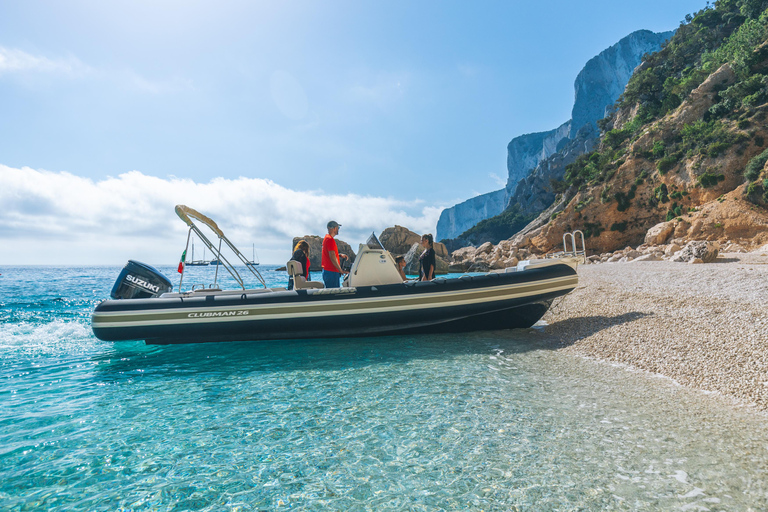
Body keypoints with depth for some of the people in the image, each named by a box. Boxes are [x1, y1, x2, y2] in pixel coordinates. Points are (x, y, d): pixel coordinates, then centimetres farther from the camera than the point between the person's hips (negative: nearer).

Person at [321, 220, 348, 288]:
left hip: (326, 270, 11)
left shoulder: (326, 238, 17)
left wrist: (340, 255, 14)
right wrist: (341, 270, -16)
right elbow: (332, 257, -20)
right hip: (331, 272, -11)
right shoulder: (330, 239, -15)